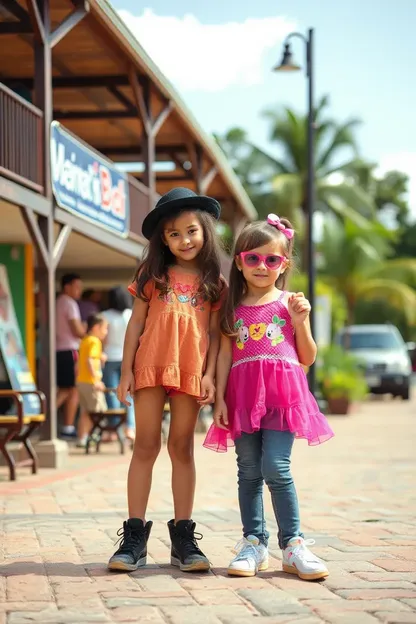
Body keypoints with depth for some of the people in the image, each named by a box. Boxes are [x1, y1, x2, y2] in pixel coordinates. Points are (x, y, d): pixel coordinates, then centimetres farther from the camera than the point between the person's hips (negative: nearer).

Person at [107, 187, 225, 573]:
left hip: (191, 374, 0)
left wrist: (210, 375, -5)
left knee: (182, 448, 6)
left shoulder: (213, 282, 7)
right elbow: (136, 324, 6)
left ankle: (183, 538, 9)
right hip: (151, 367, 0)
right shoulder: (153, 275, 7)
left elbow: (215, 332, 5)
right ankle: (135, 536, 1)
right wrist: (126, 371, 0)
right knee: (145, 446, 0)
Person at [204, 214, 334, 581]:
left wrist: (300, 322, -3)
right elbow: (225, 355, 8)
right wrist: (219, 398, 0)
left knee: (276, 467, -12)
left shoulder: (290, 303, 9)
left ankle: (293, 544, -3)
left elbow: (308, 358, 11)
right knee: (249, 471, 3)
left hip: (282, 394, -2)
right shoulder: (233, 307, 12)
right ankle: (254, 543, 11)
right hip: (243, 395, 2)